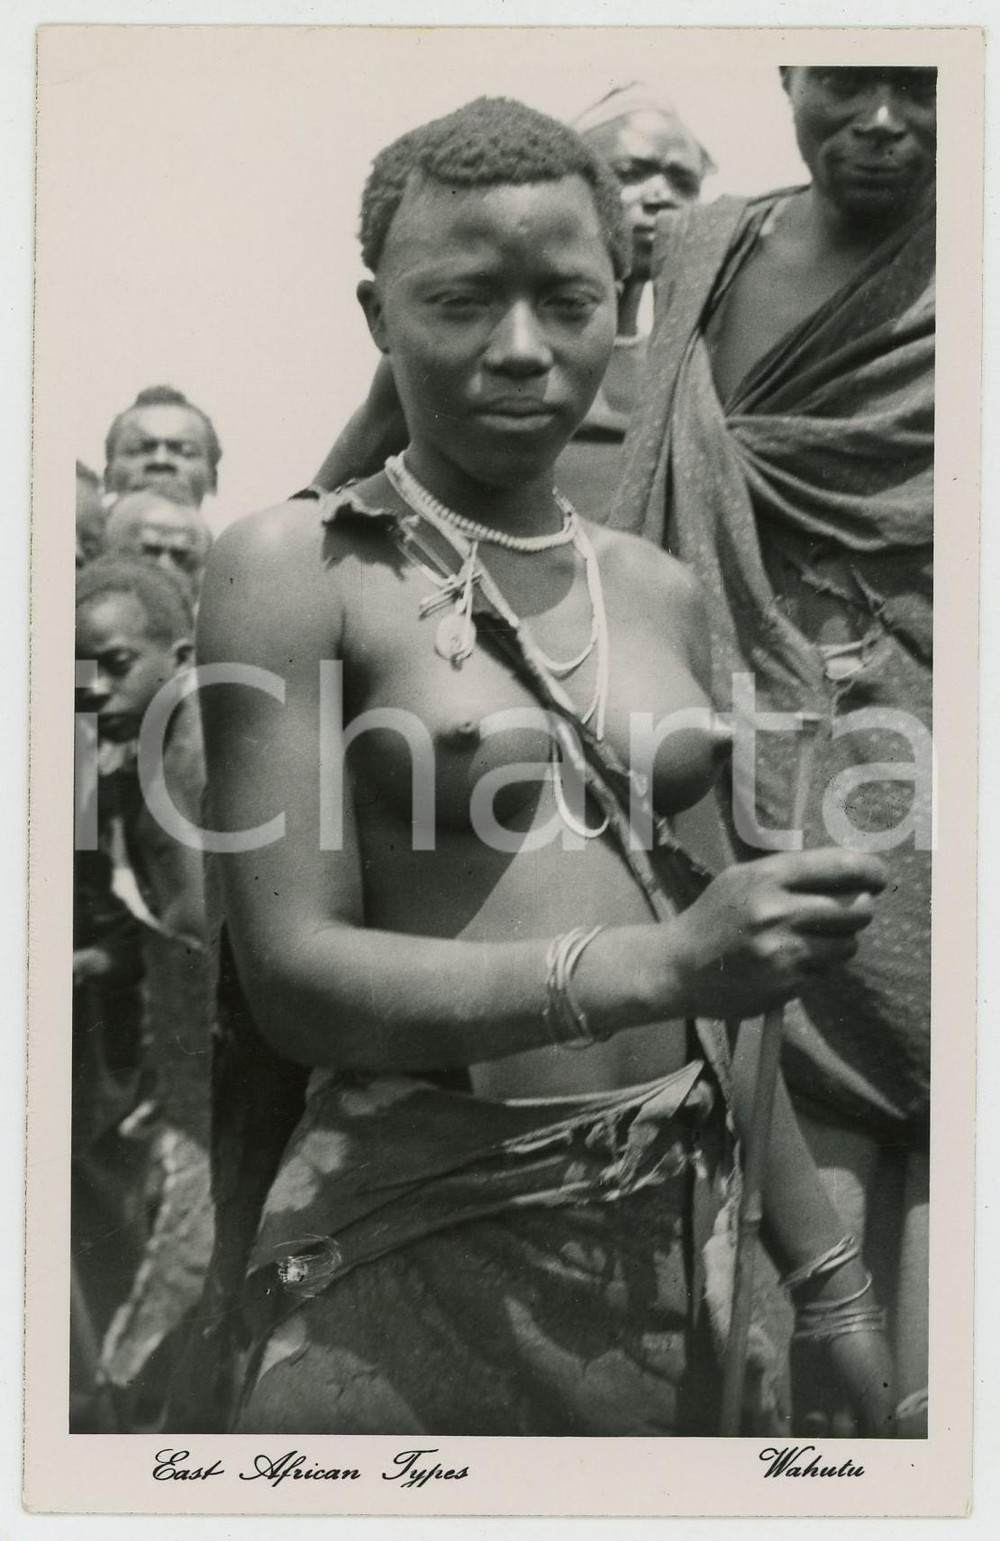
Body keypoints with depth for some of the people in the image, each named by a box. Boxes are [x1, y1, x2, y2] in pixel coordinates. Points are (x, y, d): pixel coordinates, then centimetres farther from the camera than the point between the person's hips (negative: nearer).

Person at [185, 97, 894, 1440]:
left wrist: (830, 1277, 10)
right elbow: (294, 973, -14)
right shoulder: (299, 569, -7)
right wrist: (657, 964, -23)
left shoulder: (665, 594, 7)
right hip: (414, 1260, -5)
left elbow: (724, 984, 11)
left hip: (671, 1242, 5)